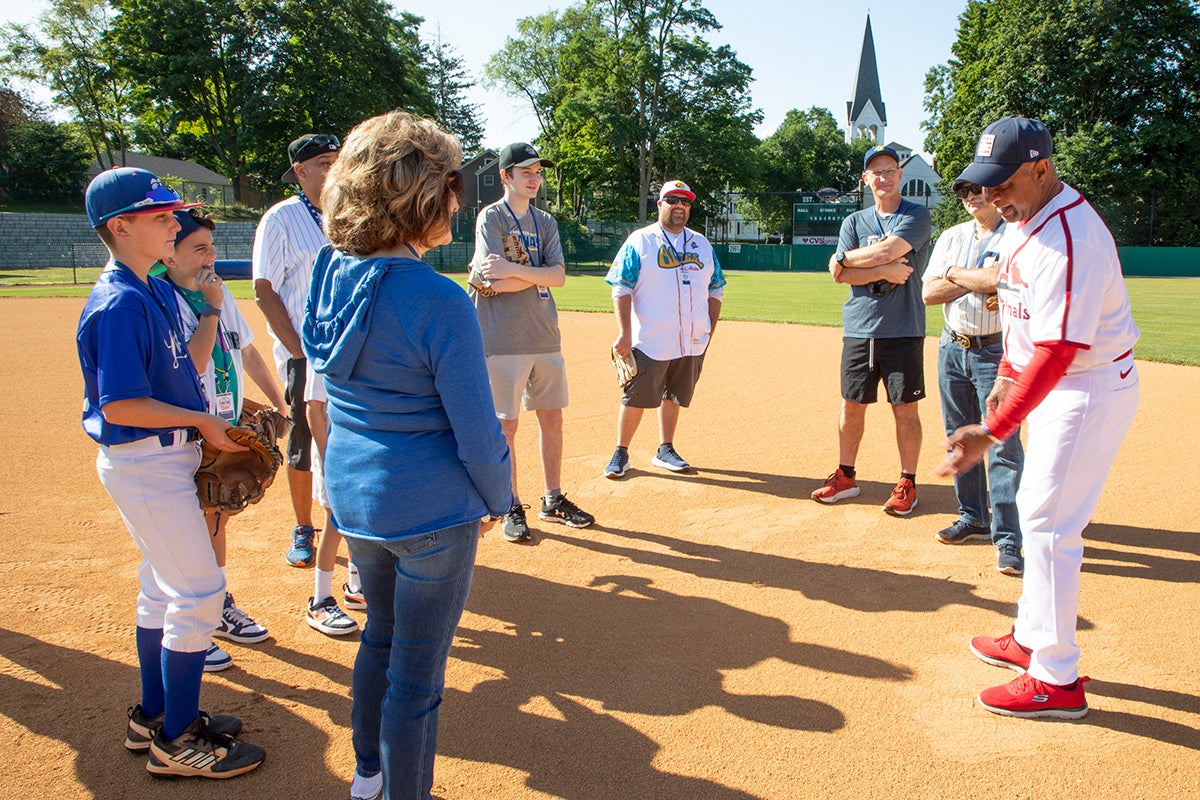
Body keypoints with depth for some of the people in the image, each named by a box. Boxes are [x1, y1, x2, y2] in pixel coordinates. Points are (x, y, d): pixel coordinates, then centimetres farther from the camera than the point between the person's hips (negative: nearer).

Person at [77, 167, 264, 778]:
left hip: (165, 458, 10)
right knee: (200, 590, -4)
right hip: (145, 464, -10)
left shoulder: (157, 292, 9)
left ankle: (155, 716, 34)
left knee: (164, 586, 18)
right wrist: (201, 420, -17)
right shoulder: (120, 304, -20)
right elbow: (119, 406, -24)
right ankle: (176, 743, 11)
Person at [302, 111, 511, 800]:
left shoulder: (332, 276, -2)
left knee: (382, 634, 28)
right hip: (431, 511, -8)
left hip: (351, 495, 8)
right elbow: (478, 433, -21)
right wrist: (500, 496, -1)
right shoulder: (440, 301, -24)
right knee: (417, 673, 11)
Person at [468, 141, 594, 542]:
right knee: (505, 425, 1)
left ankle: (553, 501, 24)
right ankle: (512, 508, 14)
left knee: (552, 419, 11)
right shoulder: (491, 217, -3)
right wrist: (538, 274, -9)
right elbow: (495, 281, -16)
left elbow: (559, 276, -2)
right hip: (504, 340, -6)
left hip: (545, 336, 6)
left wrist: (513, 271, -12)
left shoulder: (545, 222, 13)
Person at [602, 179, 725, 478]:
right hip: (649, 341, -4)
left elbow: (716, 290, 16)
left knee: (673, 396, 13)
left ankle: (665, 450, 26)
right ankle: (621, 453, 14)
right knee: (635, 397, 0)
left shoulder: (702, 244, 13)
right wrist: (624, 333, -14)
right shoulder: (640, 241, -1)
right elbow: (621, 289, -6)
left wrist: (710, 329, 7)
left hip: (692, 342, 4)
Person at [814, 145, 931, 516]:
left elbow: (886, 251, -17)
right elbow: (842, 275, -1)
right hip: (859, 328, 4)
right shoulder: (854, 222, 11)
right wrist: (885, 271, -13)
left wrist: (844, 258, -3)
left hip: (903, 329, -4)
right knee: (852, 405, 9)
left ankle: (907, 483, 14)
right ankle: (846, 476, 23)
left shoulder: (917, 216, -1)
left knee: (905, 409, 2)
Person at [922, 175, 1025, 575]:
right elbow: (929, 292, 2)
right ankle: (973, 517, 26)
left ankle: (1007, 538, -3)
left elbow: (1005, 278, -23)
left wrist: (955, 273, -6)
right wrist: (980, 280, -9)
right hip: (952, 348, 6)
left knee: (1003, 444, -7)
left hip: (998, 351, -6)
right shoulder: (951, 237, 12)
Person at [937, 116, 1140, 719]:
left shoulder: (1069, 238, -28)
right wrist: (1007, 373, 16)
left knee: (1049, 523, -7)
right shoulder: (1023, 218, 3)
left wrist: (993, 432, -36)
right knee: (1036, 509, 17)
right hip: (1057, 383, 10)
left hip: (1091, 389, -10)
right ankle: (1031, 638, 32)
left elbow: (1058, 352, -34)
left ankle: (1057, 680, 5)